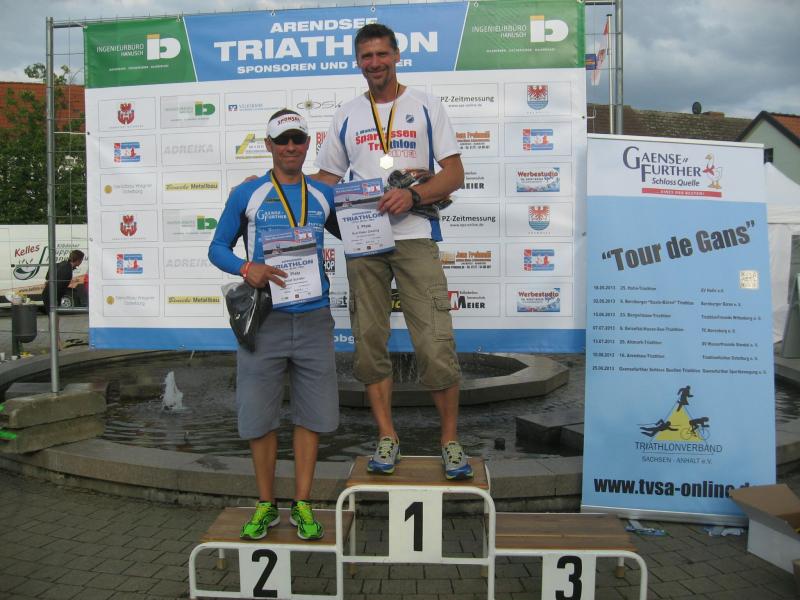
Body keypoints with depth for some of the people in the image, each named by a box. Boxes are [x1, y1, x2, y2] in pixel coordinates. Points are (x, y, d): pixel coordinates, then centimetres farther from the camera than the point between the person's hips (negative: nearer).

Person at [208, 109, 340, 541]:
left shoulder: (324, 195, 11)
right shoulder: (247, 194, 4)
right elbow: (218, 247, 6)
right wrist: (246, 268, -14)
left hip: (313, 319, 2)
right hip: (264, 320, -2)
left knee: (310, 414, 6)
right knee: (259, 415, 5)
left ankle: (302, 505, 20)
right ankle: (266, 505, 22)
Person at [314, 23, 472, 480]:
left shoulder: (426, 106, 8)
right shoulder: (348, 115, 16)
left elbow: (455, 173, 2)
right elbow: (326, 178, 18)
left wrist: (413, 196, -16)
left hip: (415, 236, -3)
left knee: (436, 341, -8)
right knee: (370, 340, 5)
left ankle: (451, 439, 8)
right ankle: (387, 437, 18)